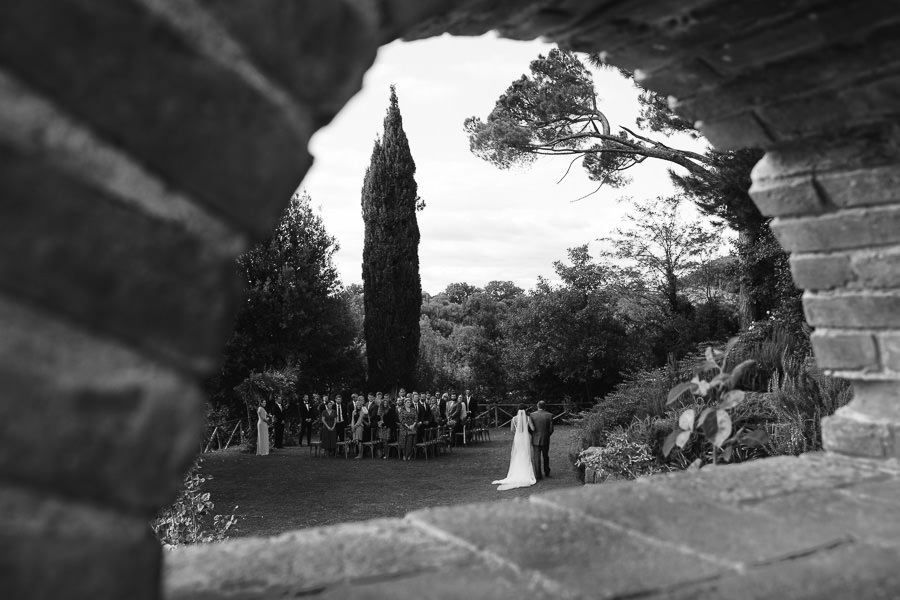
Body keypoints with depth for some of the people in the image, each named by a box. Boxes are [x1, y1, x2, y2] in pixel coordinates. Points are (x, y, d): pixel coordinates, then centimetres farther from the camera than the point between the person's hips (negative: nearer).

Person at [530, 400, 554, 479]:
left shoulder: (532, 415, -7)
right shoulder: (549, 415, -6)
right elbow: (551, 429, -6)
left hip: (536, 440, -1)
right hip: (545, 440, 1)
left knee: (537, 457, 3)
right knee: (546, 456, 18)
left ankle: (538, 475, 0)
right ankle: (546, 472, 27)